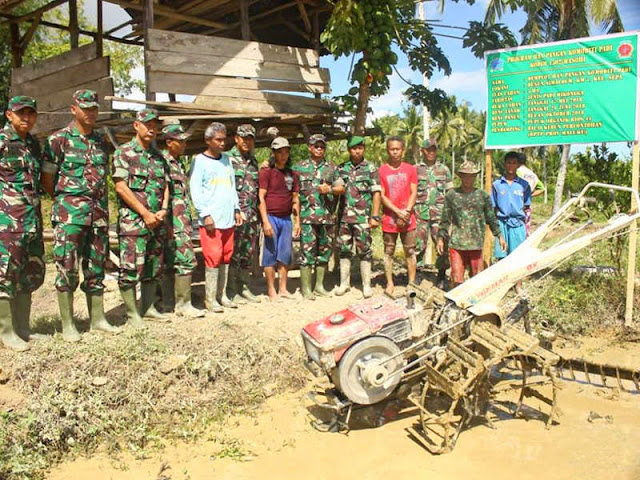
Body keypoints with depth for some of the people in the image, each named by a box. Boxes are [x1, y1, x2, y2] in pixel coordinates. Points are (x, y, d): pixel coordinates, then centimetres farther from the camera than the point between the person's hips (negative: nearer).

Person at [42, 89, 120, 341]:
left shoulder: (101, 142, 14)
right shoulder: (58, 139, -3)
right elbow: (47, 180, -1)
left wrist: (101, 205, 10)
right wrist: (66, 200, 4)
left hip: (99, 214, 5)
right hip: (70, 215, -5)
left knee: (96, 269, 10)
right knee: (67, 268, -2)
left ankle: (98, 318, 19)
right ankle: (67, 325, 7)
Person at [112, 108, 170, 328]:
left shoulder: (159, 156, 16)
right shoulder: (124, 152, -4)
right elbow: (121, 187, -11)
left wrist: (163, 210, -1)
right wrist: (145, 213, -14)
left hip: (157, 220, 7)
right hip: (133, 220, -7)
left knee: (154, 267, 12)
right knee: (131, 267, -5)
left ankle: (148, 307, 24)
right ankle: (132, 313, 4)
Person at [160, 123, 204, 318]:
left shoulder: (178, 162, 19)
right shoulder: (162, 162, -11)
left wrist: (188, 222, 22)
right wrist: (168, 224, -19)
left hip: (183, 220, 10)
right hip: (174, 222, -10)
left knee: (172, 262, 11)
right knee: (186, 259, -11)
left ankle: (168, 304, 16)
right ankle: (183, 304, -6)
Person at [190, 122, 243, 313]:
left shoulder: (226, 159, 16)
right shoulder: (200, 161, -3)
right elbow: (195, 190, -8)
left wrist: (236, 209, 13)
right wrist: (205, 214, -14)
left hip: (228, 219, 6)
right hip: (211, 220, -6)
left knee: (226, 258, 10)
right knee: (213, 258, -6)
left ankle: (222, 295, 20)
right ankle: (210, 299, 3)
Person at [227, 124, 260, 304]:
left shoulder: (253, 160, 16)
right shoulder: (227, 159, -5)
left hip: (252, 215, 7)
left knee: (248, 253, 11)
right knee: (233, 253, -2)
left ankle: (244, 287, 21)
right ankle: (233, 291, 5)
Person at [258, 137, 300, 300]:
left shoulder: (291, 174, 14)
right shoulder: (266, 171, -3)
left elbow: (295, 199, 17)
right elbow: (261, 197, -8)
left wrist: (297, 221, 12)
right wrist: (265, 221, -15)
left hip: (286, 219, 5)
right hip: (271, 217, -5)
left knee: (285, 255, 8)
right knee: (270, 254, -1)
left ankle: (283, 289, 16)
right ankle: (271, 290, 6)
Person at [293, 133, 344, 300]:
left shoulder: (331, 168, 12)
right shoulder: (299, 167, 6)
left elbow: (341, 188, 8)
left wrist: (330, 189, -11)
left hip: (327, 217, 3)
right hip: (307, 217, -3)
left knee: (324, 251, 9)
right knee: (307, 251, -5)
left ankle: (319, 285, 20)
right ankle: (306, 288, 2)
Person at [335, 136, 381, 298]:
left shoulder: (370, 168, 2)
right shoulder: (341, 168, 10)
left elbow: (376, 193, -1)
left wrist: (375, 216, -8)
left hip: (362, 217, -3)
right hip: (344, 216, 3)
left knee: (364, 251, 1)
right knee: (344, 251, 8)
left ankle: (366, 285, 9)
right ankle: (344, 283, 18)